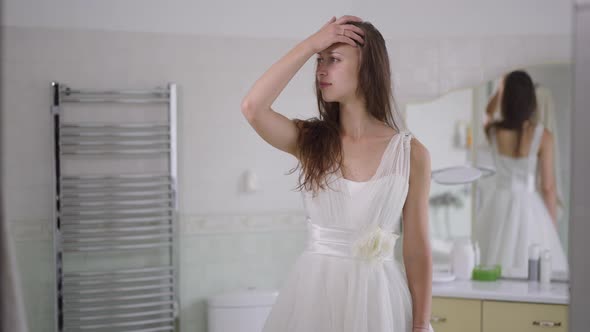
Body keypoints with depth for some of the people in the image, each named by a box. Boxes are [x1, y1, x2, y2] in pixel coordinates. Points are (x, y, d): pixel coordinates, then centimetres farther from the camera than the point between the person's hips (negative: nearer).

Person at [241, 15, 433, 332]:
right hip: (314, 288, 1)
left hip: (379, 294, -1)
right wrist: (311, 43, -15)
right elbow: (252, 107, -21)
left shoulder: (411, 153, -4)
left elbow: (417, 248, -2)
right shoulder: (309, 140, -1)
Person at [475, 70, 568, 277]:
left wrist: (501, 88, 30)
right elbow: (548, 186, -8)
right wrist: (553, 223, 3)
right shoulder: (543, 136, -13)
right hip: (528, 205, -3)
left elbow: (487, 112, 22)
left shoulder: (493, 131, -6)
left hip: (498, 203, 3)